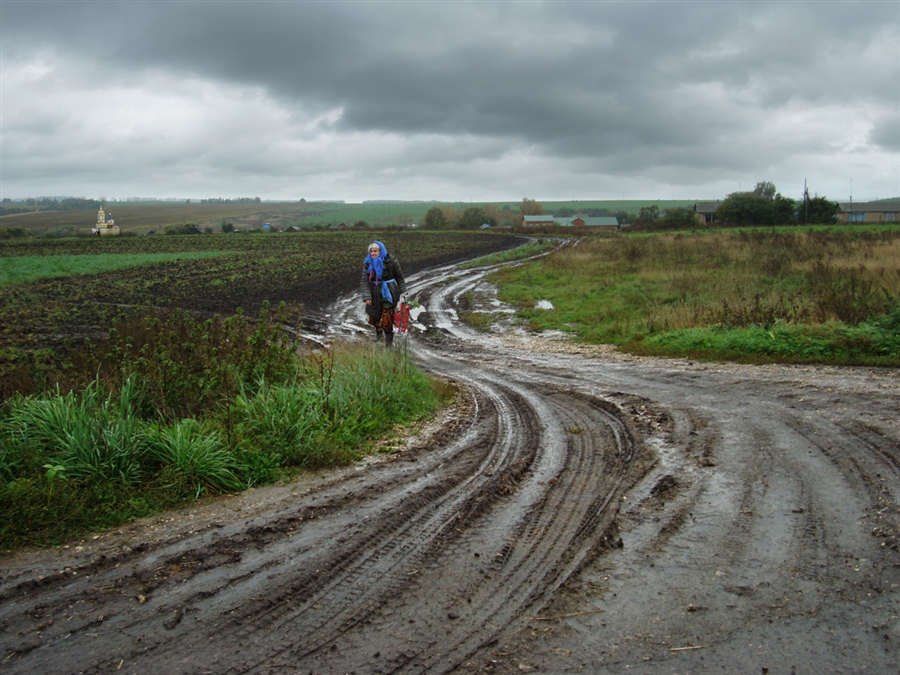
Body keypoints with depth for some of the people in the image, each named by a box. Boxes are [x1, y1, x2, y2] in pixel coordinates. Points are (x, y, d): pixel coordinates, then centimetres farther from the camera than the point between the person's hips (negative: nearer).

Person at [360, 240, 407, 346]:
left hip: (388, 292, -3)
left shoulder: (391, 261, -9)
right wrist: (366, 297, -19)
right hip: (375, 292, 3)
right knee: (374, 316, 13)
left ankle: (389, 341, 11)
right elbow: (364, 281, -9)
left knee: (387, 317, -5)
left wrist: (403, 292, 0)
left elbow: (400, 277, 2)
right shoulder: (368, 263, -3)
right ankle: (378, 332, 44)